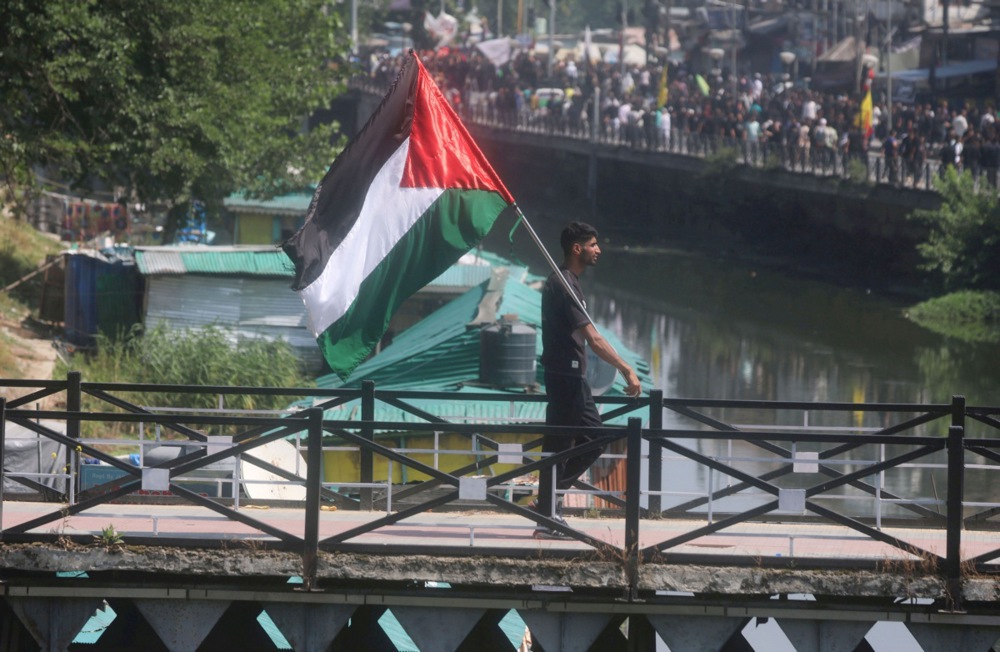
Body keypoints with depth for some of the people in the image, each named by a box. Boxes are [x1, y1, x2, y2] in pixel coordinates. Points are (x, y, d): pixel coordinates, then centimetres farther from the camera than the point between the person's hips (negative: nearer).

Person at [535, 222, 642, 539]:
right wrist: (627, 370, -23)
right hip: (565, 376, -10)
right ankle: (546, 519, -2)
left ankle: (548, 498, 17)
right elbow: (593, 338, -22)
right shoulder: (563, 285, -17)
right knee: (558, 445, -6)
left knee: (593, 441, 13)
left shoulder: (565, 282, 15)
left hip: (573, 376, 10)